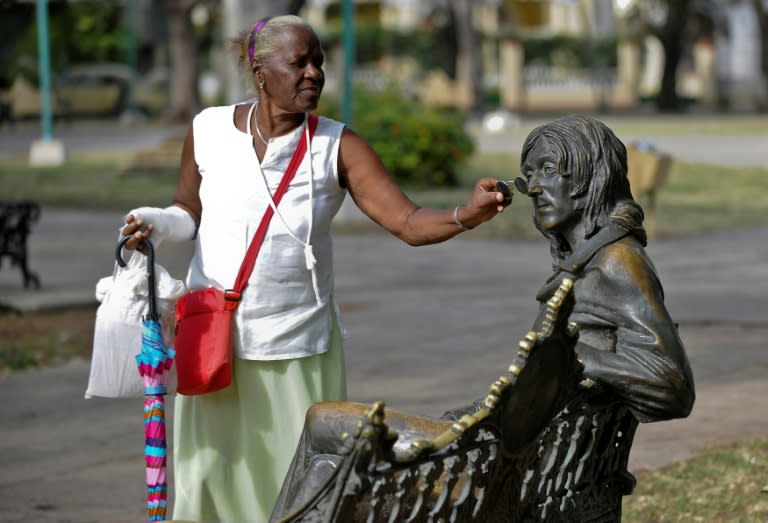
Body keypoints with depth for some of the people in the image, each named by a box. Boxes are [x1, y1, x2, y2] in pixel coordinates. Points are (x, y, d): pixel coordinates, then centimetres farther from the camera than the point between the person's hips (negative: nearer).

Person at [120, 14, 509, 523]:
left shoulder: (337, 146, -7)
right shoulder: (209, 130, -3)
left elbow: (408, 222, -13)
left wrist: (466, 215, -32)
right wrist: (155, 223, -10)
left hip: (298, 346, -1)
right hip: (213, 339, 1)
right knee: (210, 477, 5)